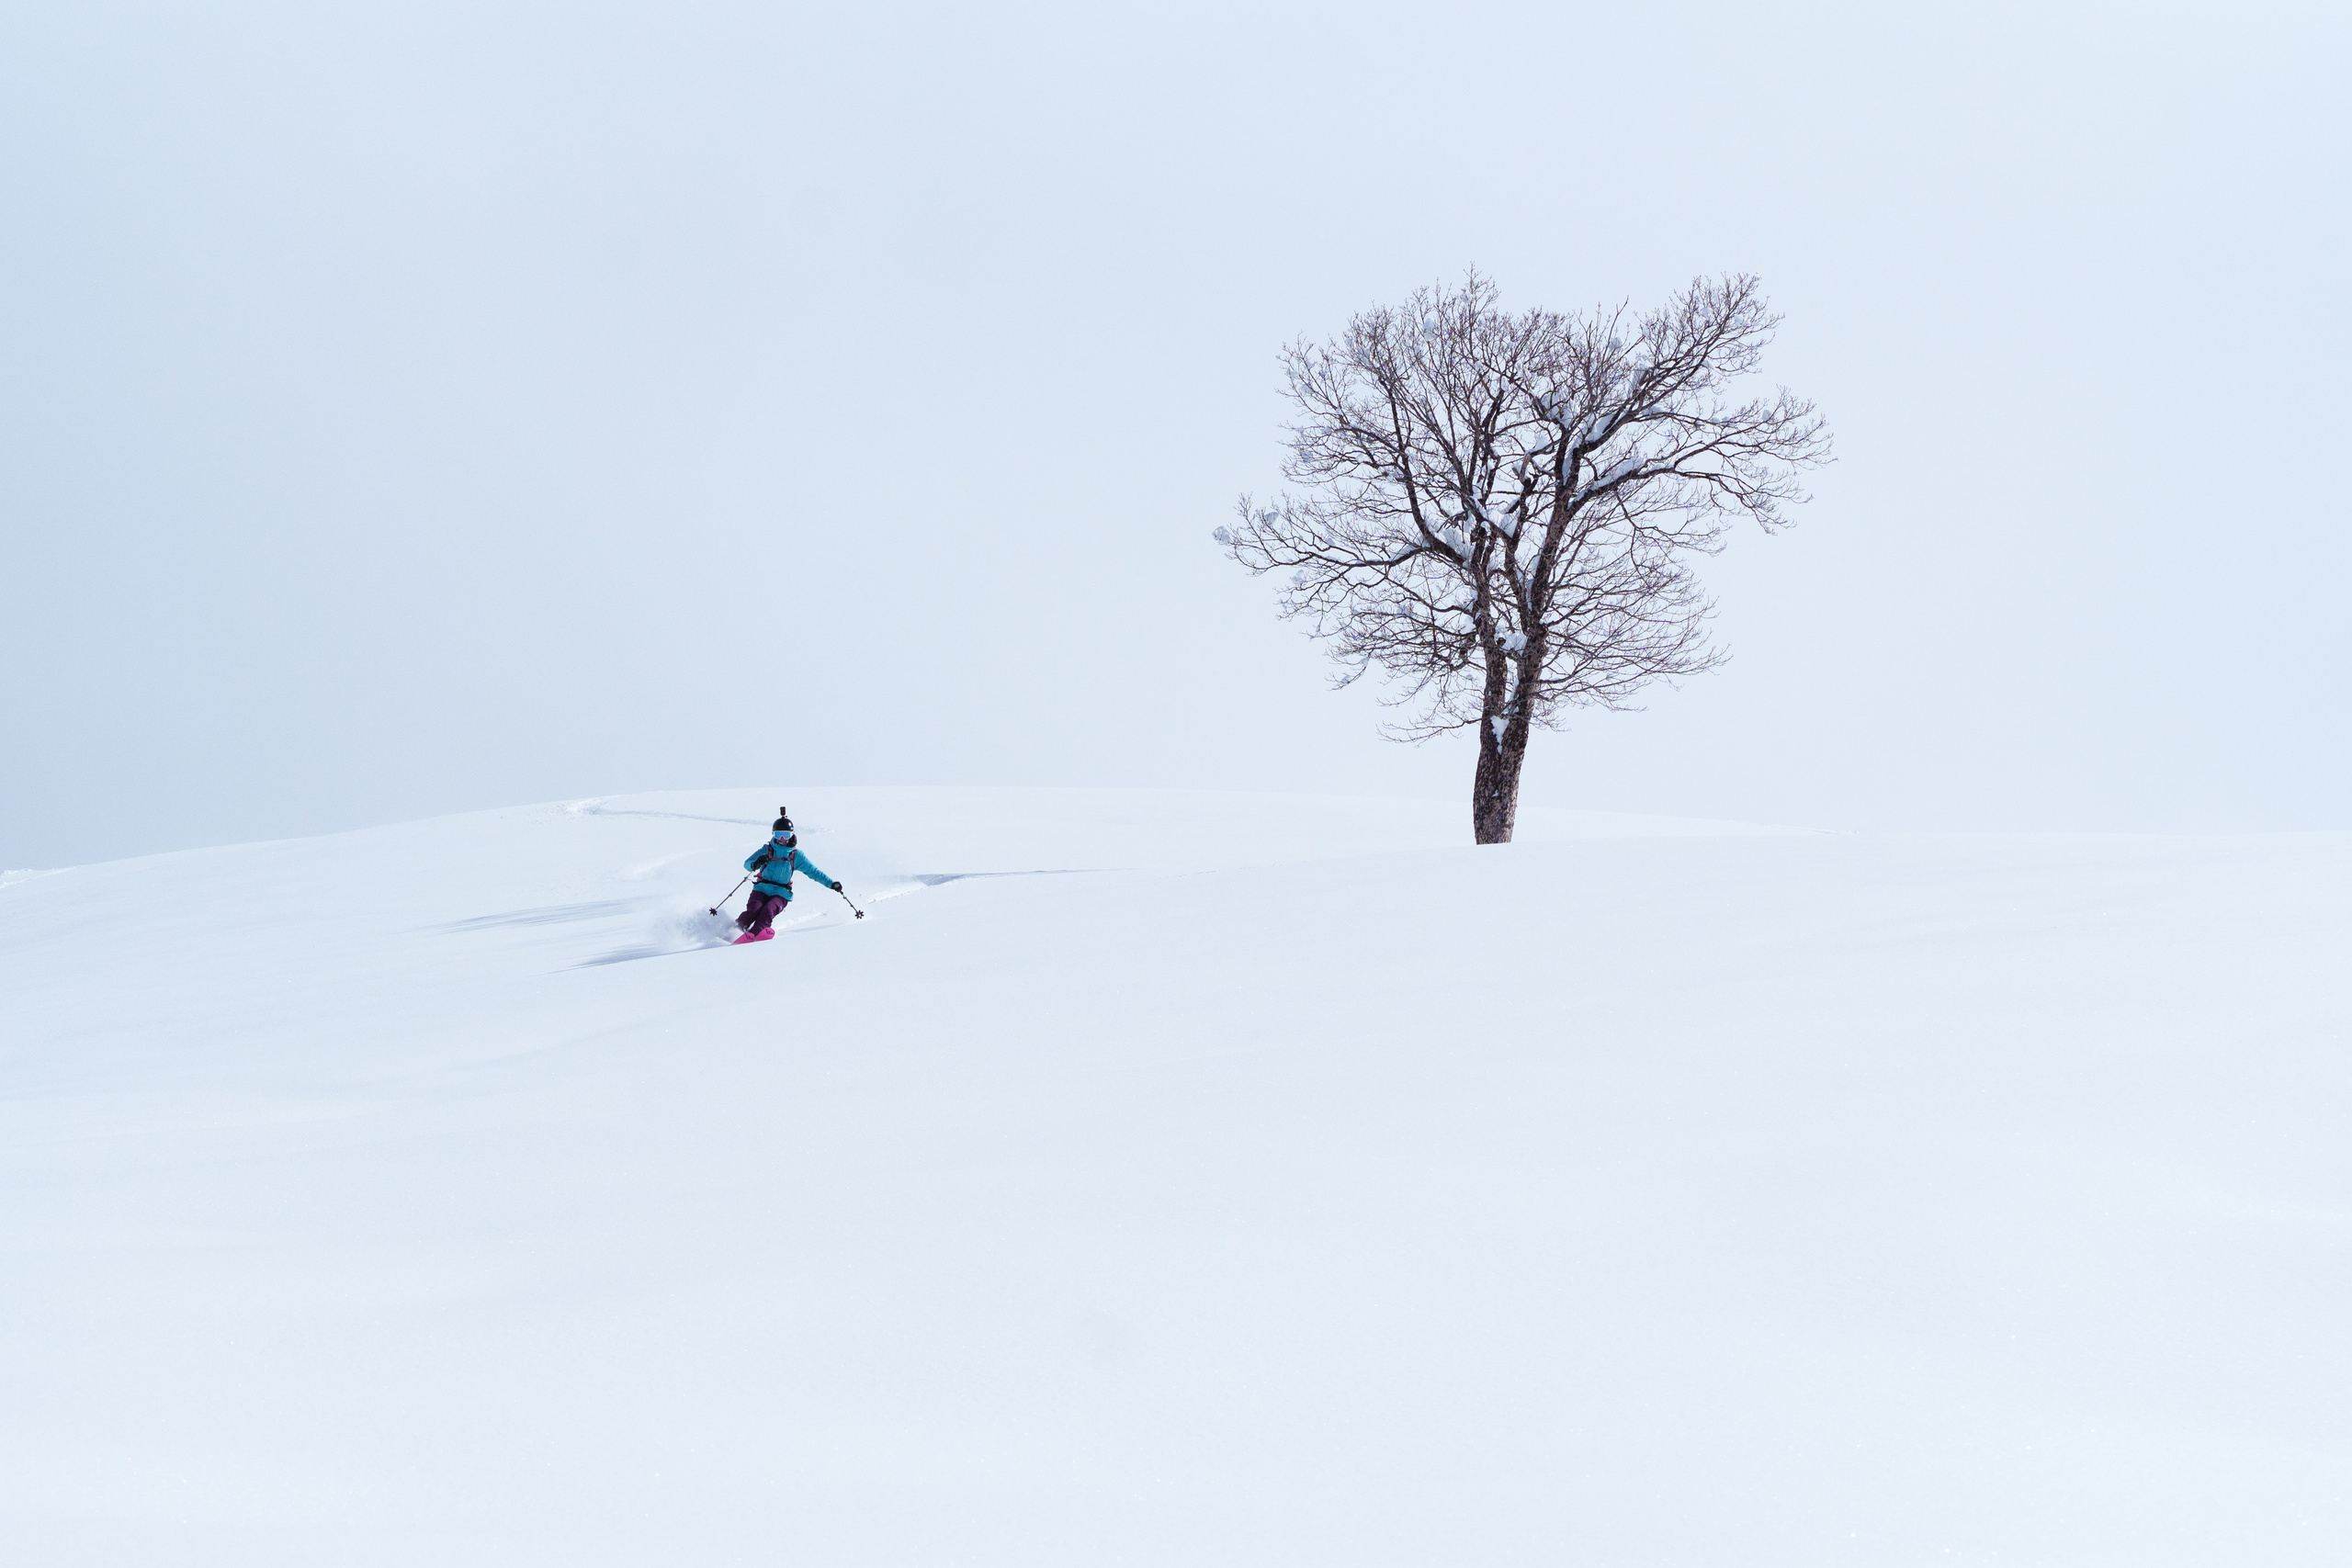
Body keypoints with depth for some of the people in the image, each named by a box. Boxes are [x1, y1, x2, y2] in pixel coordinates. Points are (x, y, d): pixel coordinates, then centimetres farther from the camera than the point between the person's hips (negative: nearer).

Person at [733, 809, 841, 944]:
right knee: (753, 910, -27)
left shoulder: (796, 855, 8)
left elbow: (813, 871, 12)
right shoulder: (766, 850, 5)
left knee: (768, 911, -29)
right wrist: (755, 864, -29)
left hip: (781, 894, 0)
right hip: (762, 889, 0)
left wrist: (831, 884, 4)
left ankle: (751, 935, -39)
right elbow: (747, 864, -5)